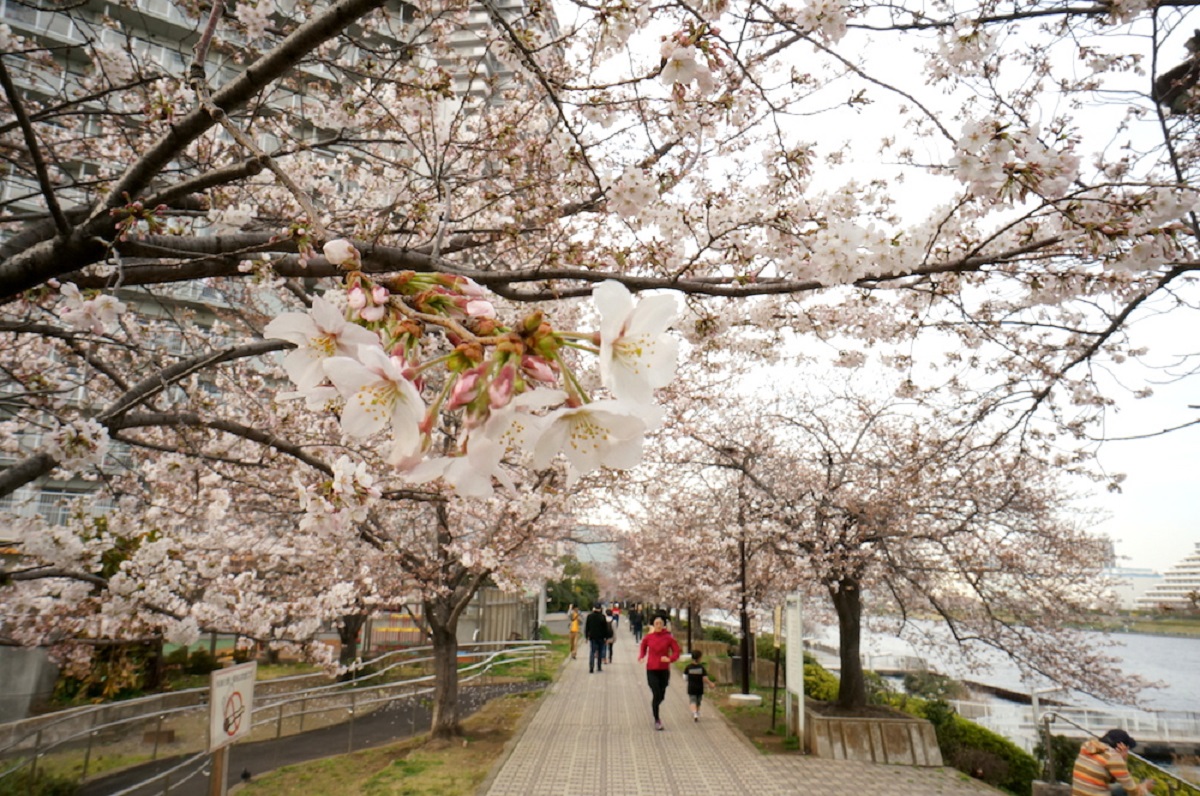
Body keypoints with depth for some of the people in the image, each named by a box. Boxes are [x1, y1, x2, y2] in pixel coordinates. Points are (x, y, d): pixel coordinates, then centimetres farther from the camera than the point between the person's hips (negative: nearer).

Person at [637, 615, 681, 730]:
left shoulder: (669, 638, -5)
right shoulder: (648, 637, -2)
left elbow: (677, 651, -2)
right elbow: (643, 647, 15)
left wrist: (670, 659, -20)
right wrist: (641, 656, -3)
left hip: (664, 670, 1)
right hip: (651, 670, -1)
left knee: (661, 696, 12)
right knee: (656, 695, -11)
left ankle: (654, 708, 46)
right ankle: (657, 720, 3)